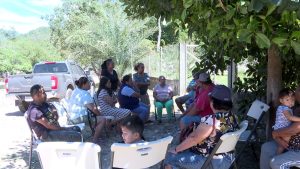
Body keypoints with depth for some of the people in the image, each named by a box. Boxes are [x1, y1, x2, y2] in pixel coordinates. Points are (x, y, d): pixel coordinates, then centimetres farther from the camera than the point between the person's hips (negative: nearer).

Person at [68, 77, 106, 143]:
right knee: (102, 120, -14)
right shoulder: (85, 94, -18)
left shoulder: (75, 91, 12)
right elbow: (93, 109, -20)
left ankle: (96, 135, 29)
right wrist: (100, 114, -2)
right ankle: (95, 140, -11)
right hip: (79, 118, -11)